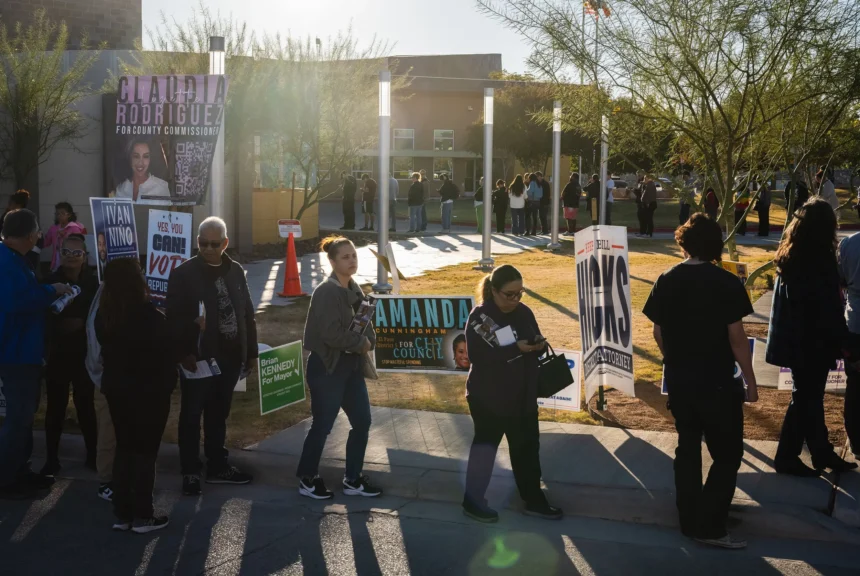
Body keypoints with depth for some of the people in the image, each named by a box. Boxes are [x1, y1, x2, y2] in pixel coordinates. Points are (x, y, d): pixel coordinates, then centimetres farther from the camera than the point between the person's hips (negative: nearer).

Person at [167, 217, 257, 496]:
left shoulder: (235, 271, 8)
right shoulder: (183, 273, -7)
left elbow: (247, 313, 11)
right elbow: (174, 318, -10)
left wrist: (251, 352, 9)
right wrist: (183, 353, -17)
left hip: (229, 357, 5)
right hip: (198, 358, -5)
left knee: (218, 415, 16)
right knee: (192, 416, 5)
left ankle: (218, 467, 27)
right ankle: (190, 472, 15)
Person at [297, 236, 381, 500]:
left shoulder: (354, 289, 9)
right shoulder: (326, 292, -17)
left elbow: (365, 323, 14)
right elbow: (331, 334, -24)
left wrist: (368, 342, -7)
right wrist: (361, 343, -11)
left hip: (351, 366, 9)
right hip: (327, 367, -8)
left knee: (362, 421, 10)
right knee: (322, 425, 1)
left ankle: (353, 480, 23)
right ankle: (307, 479, 19)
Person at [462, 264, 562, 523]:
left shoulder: (524, 312, 2)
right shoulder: (480, 317, -16)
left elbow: (536, 343, 12)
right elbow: (477, 356, -26)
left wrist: (539, 345, -13)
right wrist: (516, 349, -31)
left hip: (522, 395, 6)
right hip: (488, 396, -6)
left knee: (527, 446, 13)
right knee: (485, 443, 6)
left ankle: (534, 500, 26)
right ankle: (473, 501, 22)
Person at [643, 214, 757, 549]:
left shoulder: (666, 281, 0)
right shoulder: (727, 283, -14)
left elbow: (658, 332, 5)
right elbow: (736, 337, -14)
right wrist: (750, 379, -3)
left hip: (678, 380, 5)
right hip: (717, 382, -5)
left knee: (688, 448, 16)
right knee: (727, 454, 7)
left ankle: (690, 521, 24)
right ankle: (709, 527, 5)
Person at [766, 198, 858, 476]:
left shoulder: (789, 255, 5)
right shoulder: (818, 258, -20)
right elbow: (827, 307, -19)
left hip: (794, 337, 8)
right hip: (812, 340, -8)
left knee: (810, 396, 16)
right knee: (806, 398, 4)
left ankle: (822, 453, 28)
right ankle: (786, 458, 13)